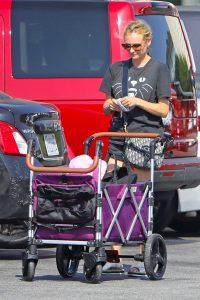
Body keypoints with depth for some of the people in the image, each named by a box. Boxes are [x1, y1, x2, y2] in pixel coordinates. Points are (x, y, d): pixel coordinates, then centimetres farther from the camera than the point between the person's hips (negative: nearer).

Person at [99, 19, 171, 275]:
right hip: (118, 137, 4)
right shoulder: (116, 69, 16)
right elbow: (105, 107, 19)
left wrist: (138, 102, -12)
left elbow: (163, 109, 1)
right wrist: (111, 105, -4)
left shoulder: (158, 69, 3)